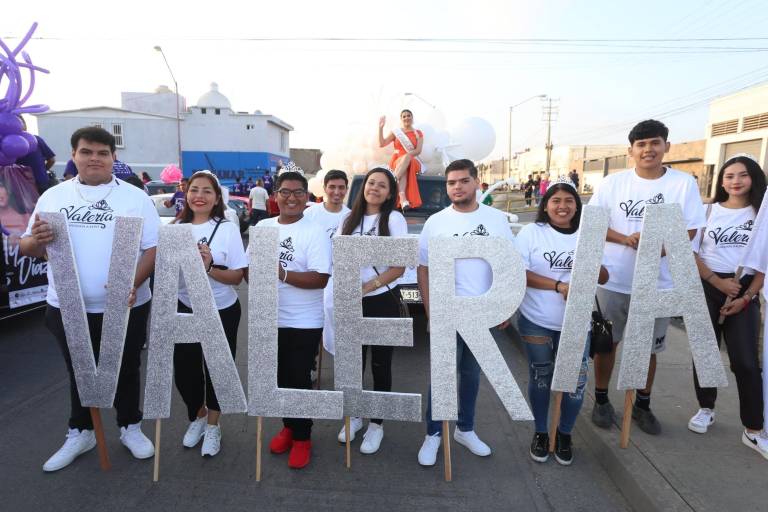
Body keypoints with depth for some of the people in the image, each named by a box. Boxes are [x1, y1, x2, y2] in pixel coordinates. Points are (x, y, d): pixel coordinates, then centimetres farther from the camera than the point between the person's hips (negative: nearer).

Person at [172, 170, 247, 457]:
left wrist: (209, 268, -27)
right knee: (184, 370, 10)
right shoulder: (176, 228, 0)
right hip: (185, 310, 3)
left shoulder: (227, 228, -9)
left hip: (222, 312, -2)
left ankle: (213, 426, 34)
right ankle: (198, 416, 41)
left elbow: (237, 276, -12)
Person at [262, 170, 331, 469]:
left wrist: (283, 274, -26)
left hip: (303, 323, -5)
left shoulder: (315, 233, -10)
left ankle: (302, 438, 25)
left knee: (299, 380, 5)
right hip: (269, 319, 5)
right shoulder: (262, 227, 6)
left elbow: (321, 279, -18)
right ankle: (289, 426, 39)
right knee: (281, 377, 18)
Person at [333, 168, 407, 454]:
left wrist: (367, 287, -19)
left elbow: (399, 267, -11)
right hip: (353, 302, 5)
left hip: (383, 301, -4)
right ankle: (354, 416, 34)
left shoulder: (394, 219, -7)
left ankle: (376, 424, 25)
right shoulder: (350, 219, 8)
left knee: (380, 364, 8)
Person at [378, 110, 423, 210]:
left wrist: (408, 155, -19)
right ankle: (403, 198, -59)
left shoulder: (418, 133, 13)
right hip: (397, 161, 0)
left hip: (413, 162, 0)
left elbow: (418, 151, -1)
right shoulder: (396, 132, 15)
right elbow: (381, 144, 3)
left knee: (407, 157, -38)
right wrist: (381, 127, -5)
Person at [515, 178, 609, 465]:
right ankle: (541, 433, 33)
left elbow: (604, 278, 6)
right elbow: (519, 274, -13)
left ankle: (564, 434, 31)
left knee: (576, 381, 6)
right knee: (540, 379, 12)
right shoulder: (531, 232, -5)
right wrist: (559, 286, -20)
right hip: (536, 322, -2)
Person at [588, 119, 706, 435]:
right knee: (605, 342, 11)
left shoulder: (684, 183, -2)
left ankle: (642, 405, 34)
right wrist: (625, 239, -19)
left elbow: (689, 231, -2)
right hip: (612, 280, 0)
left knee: (649, 347, 14)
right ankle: (601, 400, 29)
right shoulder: (613, 182, -3)